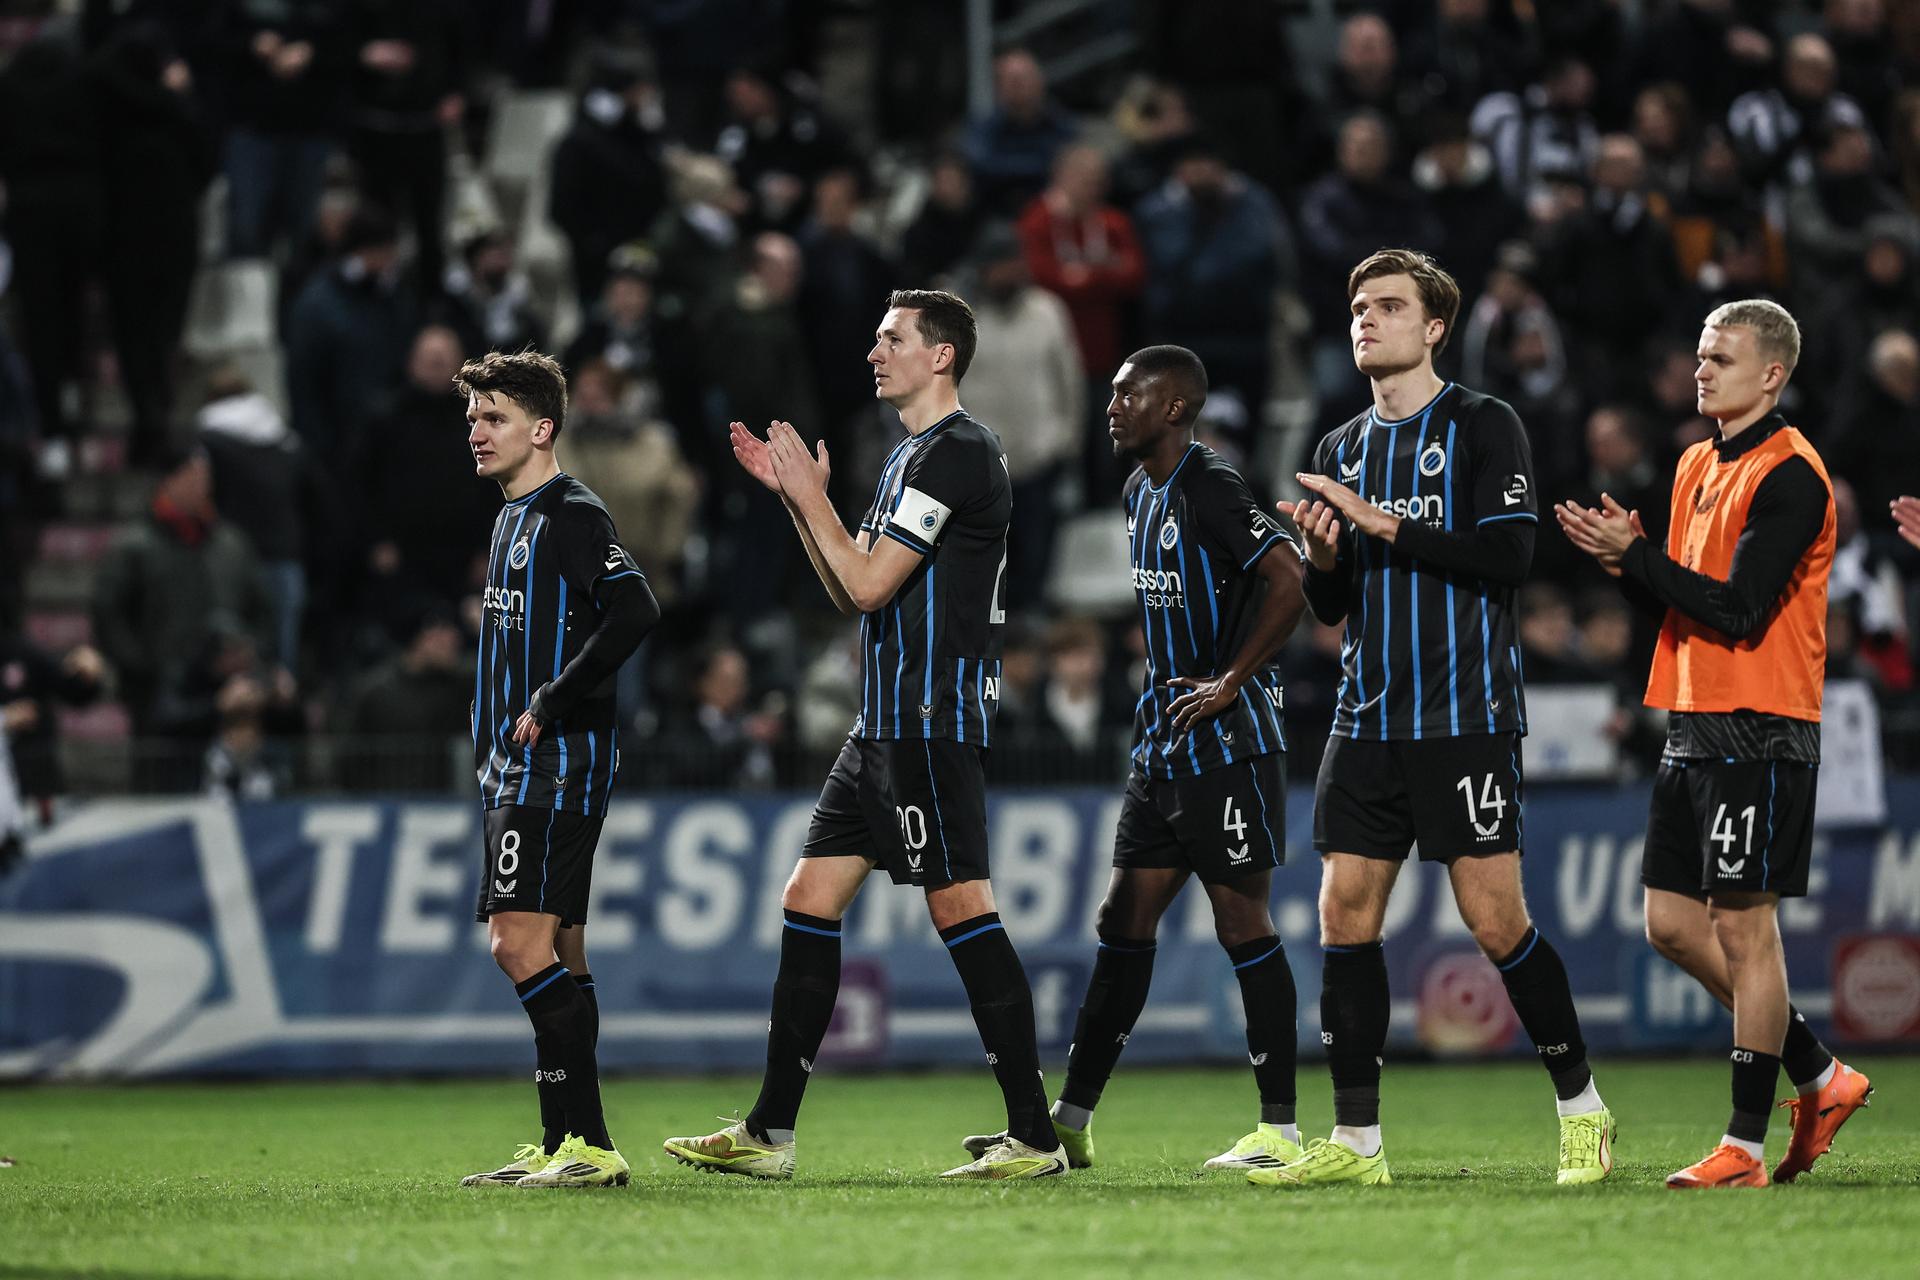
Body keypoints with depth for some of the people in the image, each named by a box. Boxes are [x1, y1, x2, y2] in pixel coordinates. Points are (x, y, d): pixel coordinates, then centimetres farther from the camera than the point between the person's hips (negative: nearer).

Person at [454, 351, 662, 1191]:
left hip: (559, 765, -10)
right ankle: (571, 1149, 13)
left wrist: (551, 705, -20)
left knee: (522, 943, -16)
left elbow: (634, 615, -25)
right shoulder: (515, 519, 19)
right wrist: (498, 753, 17)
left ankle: (583, 1145, -18)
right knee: (555, 953, 10)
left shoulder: (571, 516, -11)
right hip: (518, 768, 10)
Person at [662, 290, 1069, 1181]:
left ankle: (1035, 1136, -9)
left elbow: (869, 583, -16)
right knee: (810, 899, 9)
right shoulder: (911, 456, 20)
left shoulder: (955, 452, -12)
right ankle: (769, 1134, 11)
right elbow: (851, 593, 22)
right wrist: (792, 494, 16)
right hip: (886, 727, 11)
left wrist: (812, 495, -4)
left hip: (932, 723, -11)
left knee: (960, 908, -11)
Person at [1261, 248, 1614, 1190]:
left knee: (1495, 921, -7)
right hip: (1369, 717, 6)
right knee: (1345, 915, -1)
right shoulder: (1343, 448, 16)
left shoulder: (1482, 427, -3)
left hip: (1465, 716, -6)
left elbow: (1506, 555, -15)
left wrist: (1386, 526, -17)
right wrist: (1323, 555, -5)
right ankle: (1355, 1140, 4)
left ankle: (1582, 1111, 8)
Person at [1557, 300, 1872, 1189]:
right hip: (1693, 725, 9)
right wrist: (1626, 561, 0)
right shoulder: (1697, 466, 16)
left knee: (1743, 926, -6)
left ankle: (1745, 1148, -1)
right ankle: (1820, 1079, 21)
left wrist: (1635, 556, -15)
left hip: (1758, 734, -9)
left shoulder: (1788, 475, -12)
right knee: (1674, 924, 8)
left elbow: (1737, 611, -19)